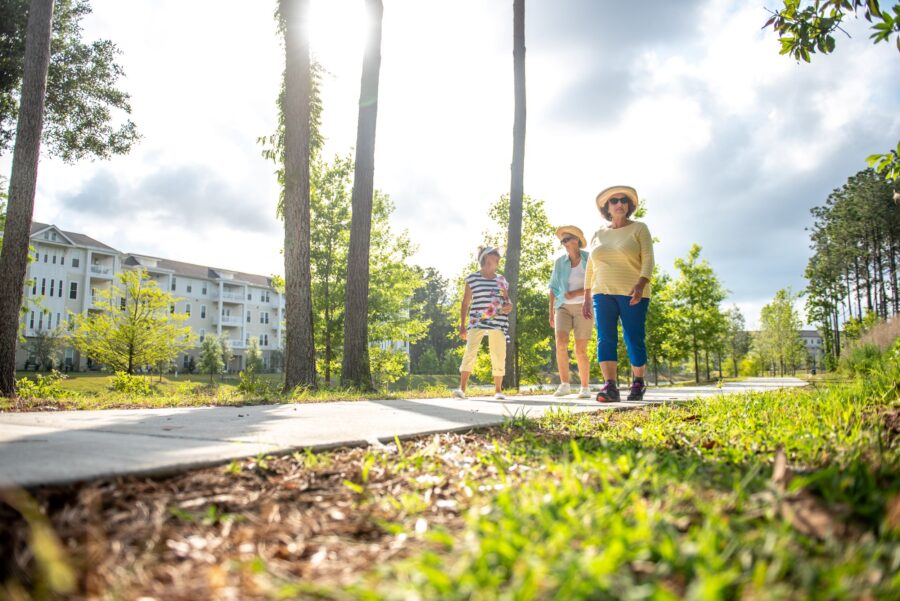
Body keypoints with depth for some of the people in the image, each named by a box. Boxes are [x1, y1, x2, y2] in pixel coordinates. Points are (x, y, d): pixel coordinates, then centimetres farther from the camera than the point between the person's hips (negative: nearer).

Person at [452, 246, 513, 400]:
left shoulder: (501, 280, 13)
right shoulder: (472, 279, 4)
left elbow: (507, 301, 20)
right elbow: (465, 303, 6)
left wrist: (508, 306, -5)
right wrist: (462, 325, 2)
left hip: (498, 322, 3)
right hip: (477, 322, -3)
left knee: (499, 355, 3)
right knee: (470, 352, -15)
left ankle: (498, 390, 16)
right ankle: (462, 388, -16)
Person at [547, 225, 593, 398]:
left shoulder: (589, 259, -3)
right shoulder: (560, 262, 6)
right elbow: (554, 288, 8)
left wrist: (575, 293, -19)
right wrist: (551, 313, 2)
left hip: (583, 308, -2)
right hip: (563, 308, 2)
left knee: (580, 350, -8)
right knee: (561, 343, -21)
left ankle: (585, 388, 7)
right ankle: (564, 385, -15)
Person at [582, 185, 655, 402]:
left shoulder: (639, 229, 3)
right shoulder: (599, 234, 14)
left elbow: (648, 260, -7)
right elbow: (590, 268, 17)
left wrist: (641, 284, -23)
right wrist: (587, 298, 12)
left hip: (632, 294, -3)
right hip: (603, 294, 3)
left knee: (634, 340, -2)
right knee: (605, 339, -10)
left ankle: (638, 383, 16)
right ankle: (610, 386, -15)